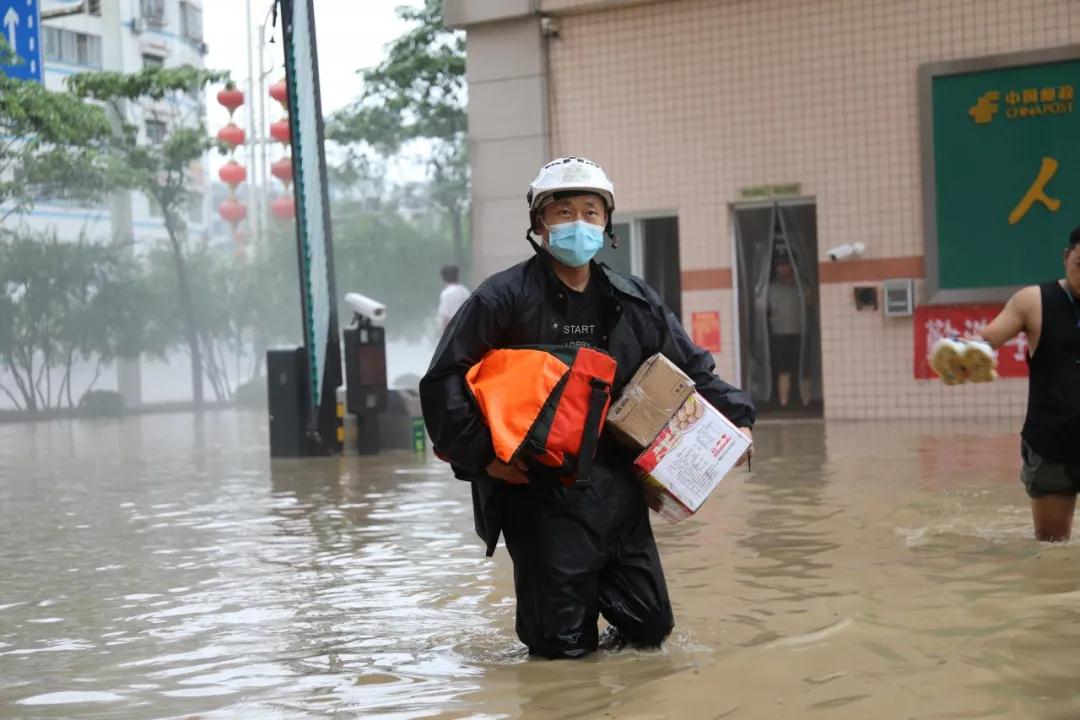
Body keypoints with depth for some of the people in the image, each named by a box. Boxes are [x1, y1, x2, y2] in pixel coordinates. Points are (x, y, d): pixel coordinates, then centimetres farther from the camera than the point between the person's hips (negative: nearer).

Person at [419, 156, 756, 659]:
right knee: (564, 645, -3)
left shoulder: (633, 302, 8)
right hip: (539, 491, -4)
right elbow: (442, 382, -9)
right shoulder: (504, 298, -7)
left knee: (650, 626, 7)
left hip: (617, 489, 5)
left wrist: (734, 420, 4)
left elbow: (692, 370, 18)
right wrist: (480, 455, -16)